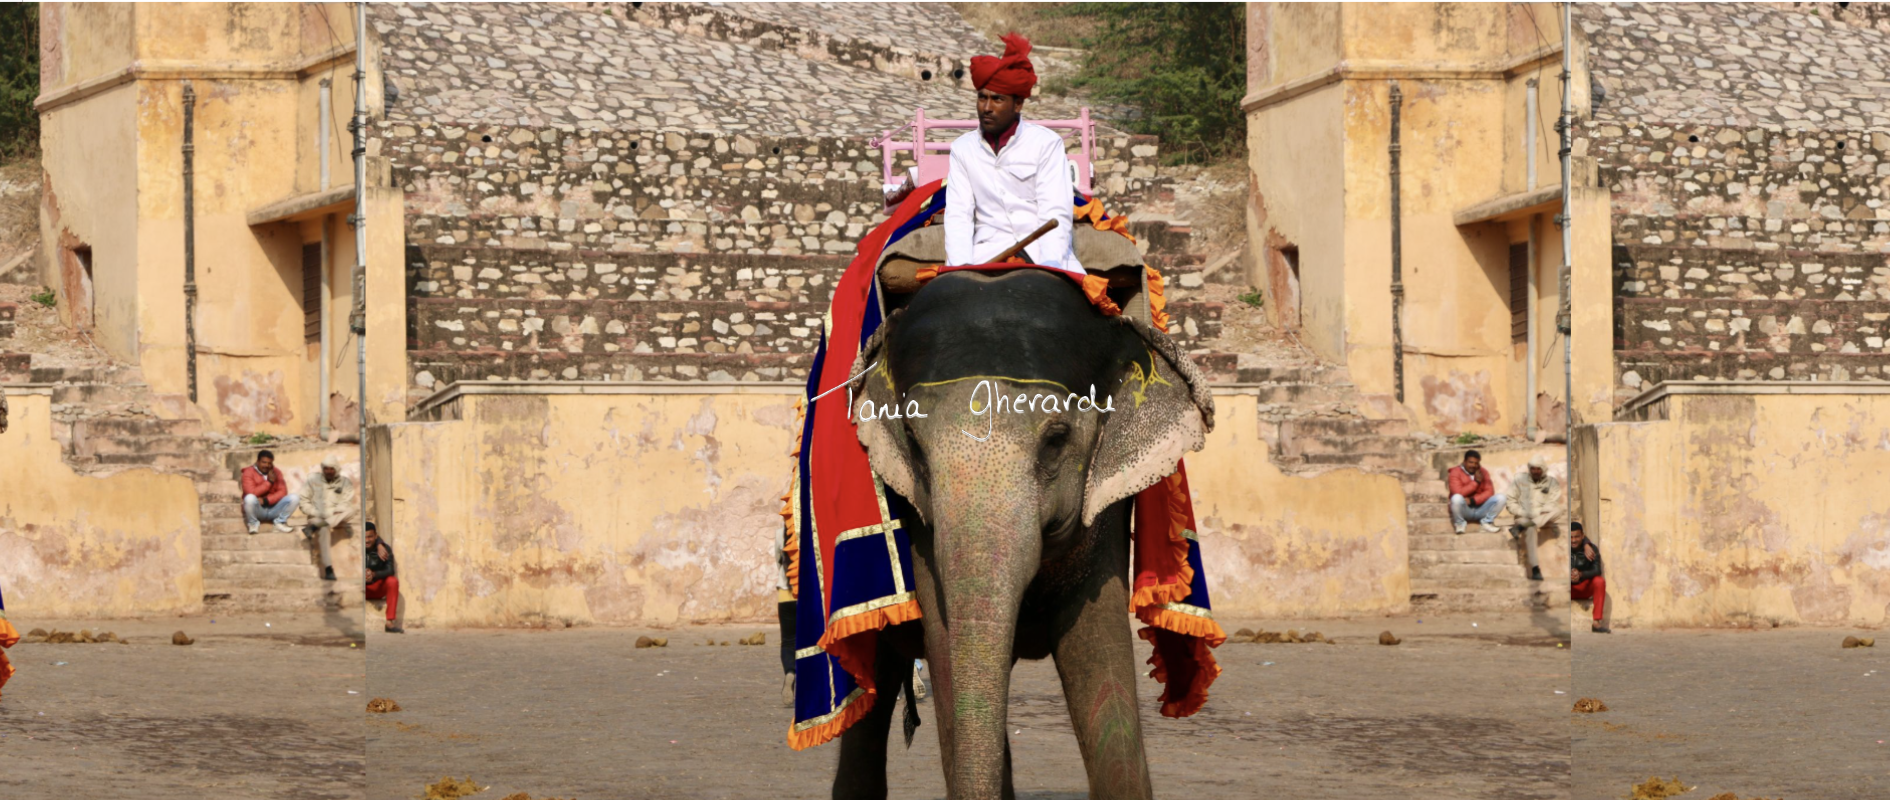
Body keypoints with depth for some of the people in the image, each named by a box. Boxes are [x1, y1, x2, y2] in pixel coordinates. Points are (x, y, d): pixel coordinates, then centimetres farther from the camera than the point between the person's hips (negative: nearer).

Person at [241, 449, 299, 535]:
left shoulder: (276, 472, 4)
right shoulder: (249, 472, -7)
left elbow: (282, 492, -7)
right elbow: (251, 493, -21)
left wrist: (266, 500, -22)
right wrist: (269, 482, -18)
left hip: (273, 509, 3)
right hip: (257, 510, -3)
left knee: (294, 498, -19)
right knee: (250, 498, -38)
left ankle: (280, 522, 0)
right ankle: (253, 523, -10)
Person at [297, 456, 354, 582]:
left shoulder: (345, 483, 6)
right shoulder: (313, 480, 8)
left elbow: (346, 505, -5)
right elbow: (304, 502, 4)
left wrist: (329, 512, -18)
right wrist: (315, 513, -11)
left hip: (337, 518, 1)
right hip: (317, 517, -1)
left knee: (350, 510, -31)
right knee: (323, 529, -36)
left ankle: (314, 527, -40)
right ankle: (328, 569, -44)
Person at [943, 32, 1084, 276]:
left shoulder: (1047, 143, 5)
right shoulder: (963, 148, 13)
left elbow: (1056, 213, -4)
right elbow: (958, 214, 5)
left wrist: (1049, 264, -21)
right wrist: (961, 265, -14)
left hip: (1042, 250, -1)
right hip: (989, 252, 1)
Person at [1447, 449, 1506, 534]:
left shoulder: (1483, 472, 4)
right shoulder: (1456, 472, -8)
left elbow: (1489, 492, -7)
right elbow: (1458, 493, -21)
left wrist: (1473, 500, -22)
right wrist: (1476, 482, -19)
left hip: (1480, 508, 3)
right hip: (1464, 510, -3)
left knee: (1500, 498, -19)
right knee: (1457, 498, -38)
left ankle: (1487, 522, 0)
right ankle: (1460, 523, -10)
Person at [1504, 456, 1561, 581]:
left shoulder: (1552, 483, 6)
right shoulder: (1520, 480, 9)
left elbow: (1552, 505, -6)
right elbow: (1511, 501, 4)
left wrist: (1536, 512, -18)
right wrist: (1523, 513, -11)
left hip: (1543, 518, 1)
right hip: (1524, 517, -1)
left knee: (1557, 510, -31)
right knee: (1530, 529, -37)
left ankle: (1521, 527, -41)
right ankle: (1535, 569, -46)